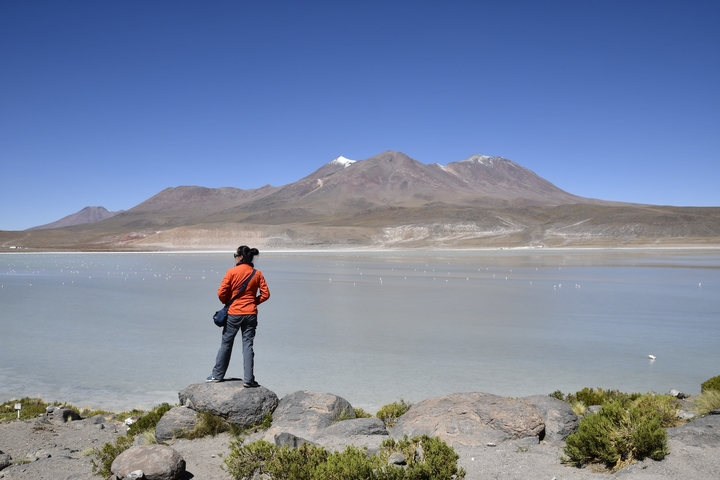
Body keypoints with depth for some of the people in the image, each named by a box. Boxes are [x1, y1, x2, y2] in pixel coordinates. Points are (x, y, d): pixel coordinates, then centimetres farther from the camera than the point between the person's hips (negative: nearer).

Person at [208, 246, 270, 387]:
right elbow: (265, 294, -1)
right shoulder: (257, 274, 1)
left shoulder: (232, 272, -9)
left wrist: (227, 303, 9)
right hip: (251, 314, 2)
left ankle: (218, 375, 21)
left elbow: (221, 293, -10)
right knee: (248, 345, 5)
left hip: (234, 313, -2)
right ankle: (248, 379, 2)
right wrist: (253, 302, 11)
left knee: (226, 344, 11)